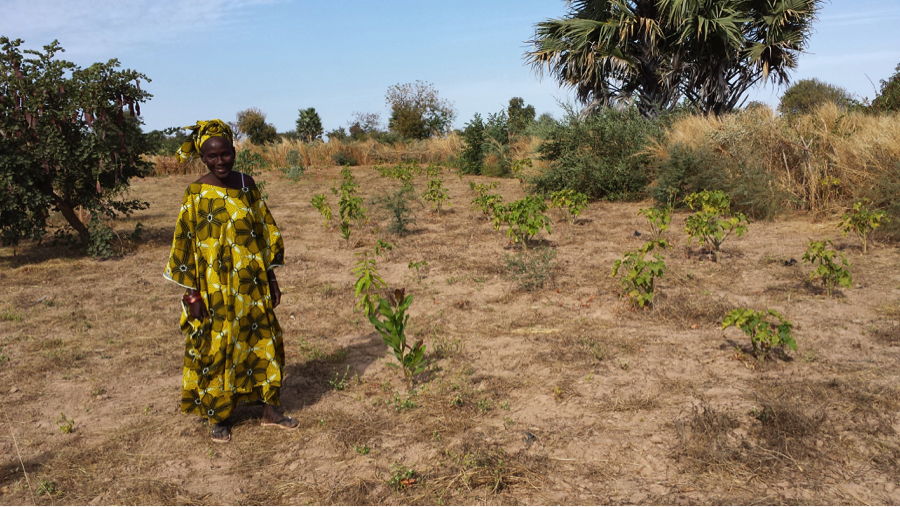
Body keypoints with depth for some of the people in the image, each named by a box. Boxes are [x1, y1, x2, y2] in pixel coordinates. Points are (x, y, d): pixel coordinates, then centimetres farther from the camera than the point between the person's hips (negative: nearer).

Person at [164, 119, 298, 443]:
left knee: (264, 343, 10)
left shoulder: (246, 185, 2)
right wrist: (192, 294, -9)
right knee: (216, 350, 7)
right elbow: (185, 244, -6)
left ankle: (269, 410, 26)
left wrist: (271, 278, 6)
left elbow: (265, 232, 7)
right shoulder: (196, 194, -9)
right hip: (214, 291, -4)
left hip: (251, 286, 4)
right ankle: (218, 417, 26)